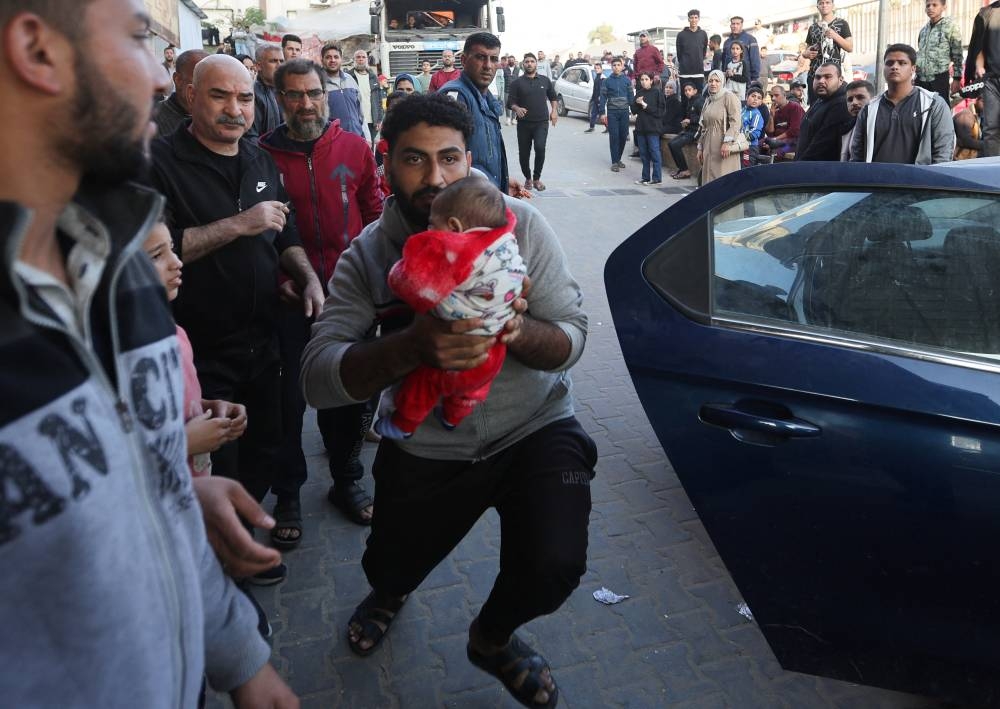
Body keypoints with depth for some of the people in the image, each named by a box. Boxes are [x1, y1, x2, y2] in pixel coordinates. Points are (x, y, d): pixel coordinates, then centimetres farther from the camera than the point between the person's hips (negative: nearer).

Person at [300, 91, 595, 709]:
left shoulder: (519, 224, -12)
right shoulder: (368, 254, -11)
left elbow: (573, 336, -11)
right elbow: (318, 379, -22)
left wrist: (519, 332, -35)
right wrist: (412, 346, -40)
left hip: (535, 429, -1)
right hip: (426, 446, 1)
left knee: (554, 568, -19)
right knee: (389, 571, 16)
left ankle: (492, 636, 20)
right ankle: (392, 590, 60)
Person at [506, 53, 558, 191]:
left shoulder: (545, 81, 9)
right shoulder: (517, 83, 3)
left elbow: (553, 96, 22)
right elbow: (510, 102, -1)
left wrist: (554, 111, 7)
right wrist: (516, 109, -22)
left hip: (541, 122, 0)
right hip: (524, 123, 0)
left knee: (540, 148, -20)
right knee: (524, 153, 4)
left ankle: (537, 178, -5)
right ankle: (528, 178, 26)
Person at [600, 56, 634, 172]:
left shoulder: (627, 80, 5)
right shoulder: (607, 81, 2)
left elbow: (631, 96, 6)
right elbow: (603, 97, 1)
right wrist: (602, 113, -5)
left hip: (624, 112, 2)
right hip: (612, 112, -2)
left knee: (623, 136, 5)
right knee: (614, 136, -6)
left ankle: (618, 158, 21)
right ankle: (614, 162, -2)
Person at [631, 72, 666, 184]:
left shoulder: (657, 92, -5)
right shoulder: (639, 93, 11)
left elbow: (662, 111, -11)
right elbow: (633, 110, 13)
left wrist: (646, 106, -14)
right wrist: (637, 103, -7)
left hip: (653, 127, -6)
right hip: (641, 126, 6)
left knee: (654, 152, -3)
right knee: (643, 153, 10)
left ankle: (657, 178, 2)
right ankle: (645, 177, 18)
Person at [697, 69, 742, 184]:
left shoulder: (729, 96, -4)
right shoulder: (708, 100, 19)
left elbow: (736, 121, -13)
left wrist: (727, 142, -22)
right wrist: (700, 148, 19)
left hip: (724, 148, -7)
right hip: (709, 148, 7)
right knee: (710, 179, 4)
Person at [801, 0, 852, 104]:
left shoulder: (841, 23, 7)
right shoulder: (812, 27, 18)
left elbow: (850, 48, 1)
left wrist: (835, 35, -13)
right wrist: (807, 54, 0)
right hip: (814, 73, 4)